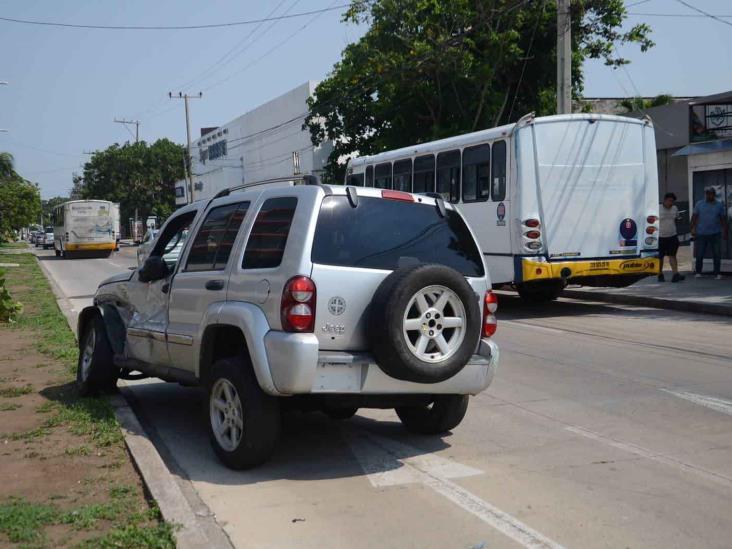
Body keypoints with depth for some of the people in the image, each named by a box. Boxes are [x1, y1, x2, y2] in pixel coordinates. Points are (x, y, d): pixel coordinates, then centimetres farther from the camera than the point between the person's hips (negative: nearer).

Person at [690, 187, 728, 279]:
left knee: (717, 255, 0)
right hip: (701, 233, -1)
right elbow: (694, 217, 4)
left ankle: (717, 273, 8)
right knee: (699, 254, 2)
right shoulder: (699, 204, 5)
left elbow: (723, 219, 9)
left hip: (715, 234, 1)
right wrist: (693, 228, -6)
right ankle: (698, 272, 15)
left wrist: (725, 232, 5)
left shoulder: (719, 205, 7)